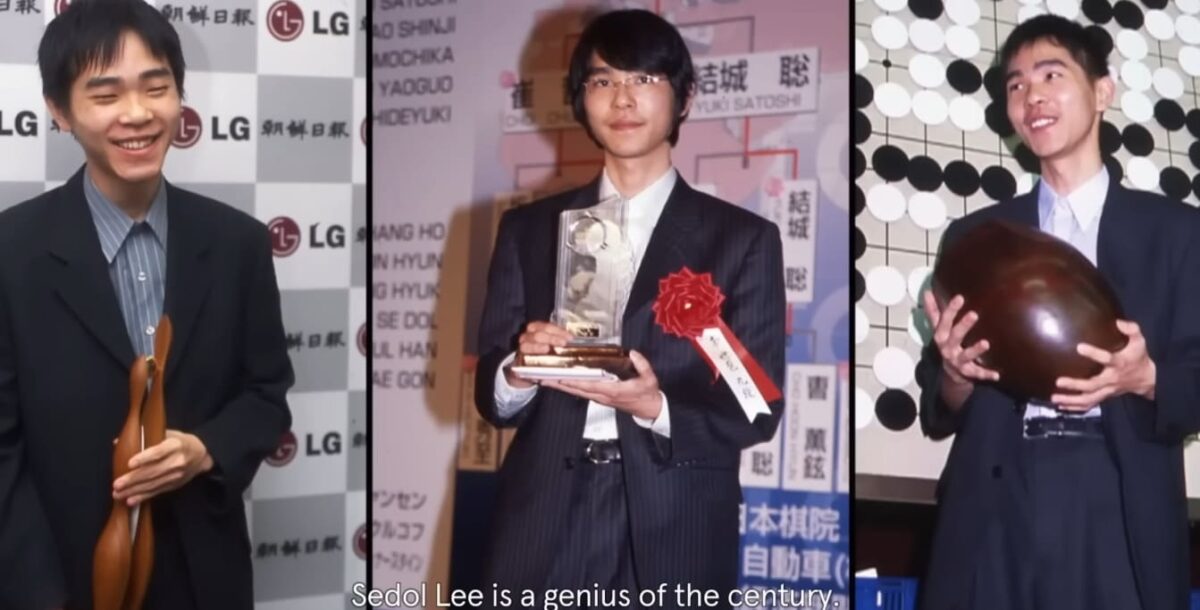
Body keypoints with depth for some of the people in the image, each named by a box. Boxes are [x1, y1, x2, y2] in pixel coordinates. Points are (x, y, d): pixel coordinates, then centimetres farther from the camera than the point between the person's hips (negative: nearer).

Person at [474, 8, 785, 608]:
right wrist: (520, 371, -15)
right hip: (541, 536, 2)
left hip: (672, 540, -1)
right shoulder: (527, 229, 8)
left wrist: (655, 407, -18)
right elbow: (489, 394, 7)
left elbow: (757, 409, -2)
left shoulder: (742, 239, 1)